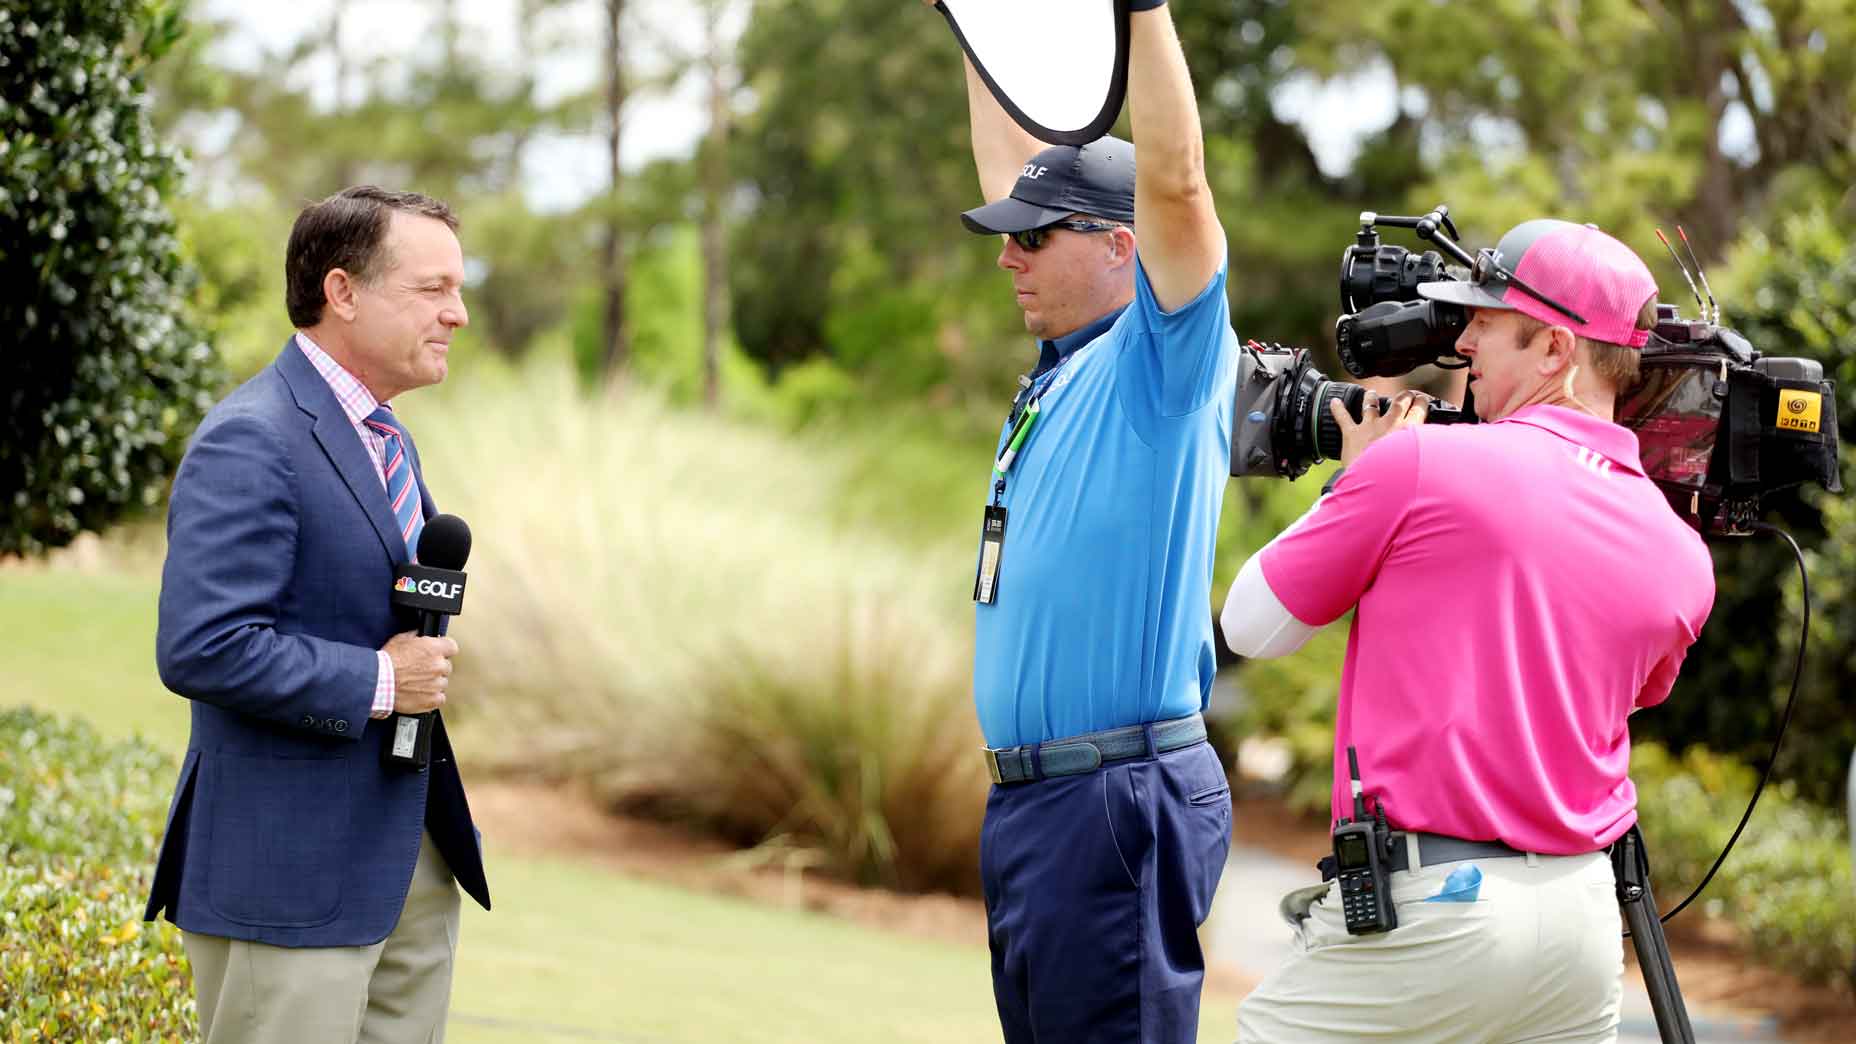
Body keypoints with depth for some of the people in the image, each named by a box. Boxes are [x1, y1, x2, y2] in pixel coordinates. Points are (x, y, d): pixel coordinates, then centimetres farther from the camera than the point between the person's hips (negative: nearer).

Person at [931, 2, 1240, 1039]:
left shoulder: (1167, 359, -7)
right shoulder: (1066, 359, 15)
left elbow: (1175, 177, -21)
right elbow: (1015, 160, 25)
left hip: (1122, 794, -9)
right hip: (1026, 794, 9)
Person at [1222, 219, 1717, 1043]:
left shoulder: (1420, 462, -8)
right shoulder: (1680, 553, 8)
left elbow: (1250, 625, 2)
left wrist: (1355, 481, 17)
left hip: (1426, 908, -6)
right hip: (1582, 917, 6)